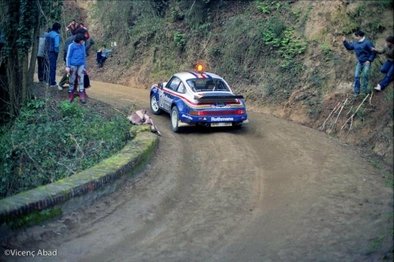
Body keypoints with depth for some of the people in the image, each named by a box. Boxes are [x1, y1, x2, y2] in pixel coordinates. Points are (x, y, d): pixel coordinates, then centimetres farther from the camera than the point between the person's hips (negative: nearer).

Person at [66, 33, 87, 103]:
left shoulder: (83, 46, 7)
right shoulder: (71, 46, -5)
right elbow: (68, 56, -3)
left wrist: (84, 66, 15)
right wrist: (67, 66, -7)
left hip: (81, 65, 3)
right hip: (73, 65, -3)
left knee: (81, 80, -1)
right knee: (72, 81, 7)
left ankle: (82, 97, 0)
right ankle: (70, 96, 16)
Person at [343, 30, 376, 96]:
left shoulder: (367, 42, -16)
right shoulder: (355, 43, 4)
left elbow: (373, 52, -13)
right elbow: (349, 47, 20)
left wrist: (369, 60, -19)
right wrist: (345, 41, 6)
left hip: (366, 62, -6)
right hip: (359, 62, 6)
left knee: (364, 75, -11)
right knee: (356, 76, 1)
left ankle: (364, 90, 2)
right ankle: (356, 91, 9)